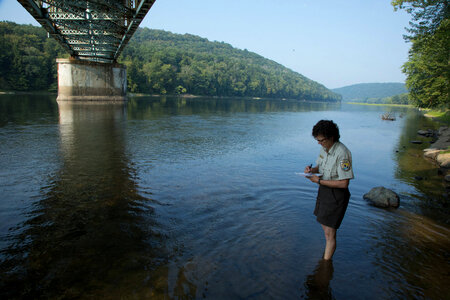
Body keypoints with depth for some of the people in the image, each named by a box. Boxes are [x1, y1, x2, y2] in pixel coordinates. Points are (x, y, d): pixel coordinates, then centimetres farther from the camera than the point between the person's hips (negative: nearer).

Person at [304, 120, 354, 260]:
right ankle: (330, 250, 51)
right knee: (325, 225, 26)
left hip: (336, 194, -9)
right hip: (324, 190, 9)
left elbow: (344, 183, -26)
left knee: (329, 233, -3)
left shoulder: (342, 153, -26)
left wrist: (319, 180, -23)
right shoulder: (324, 148, -1)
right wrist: (311, 169, -8)